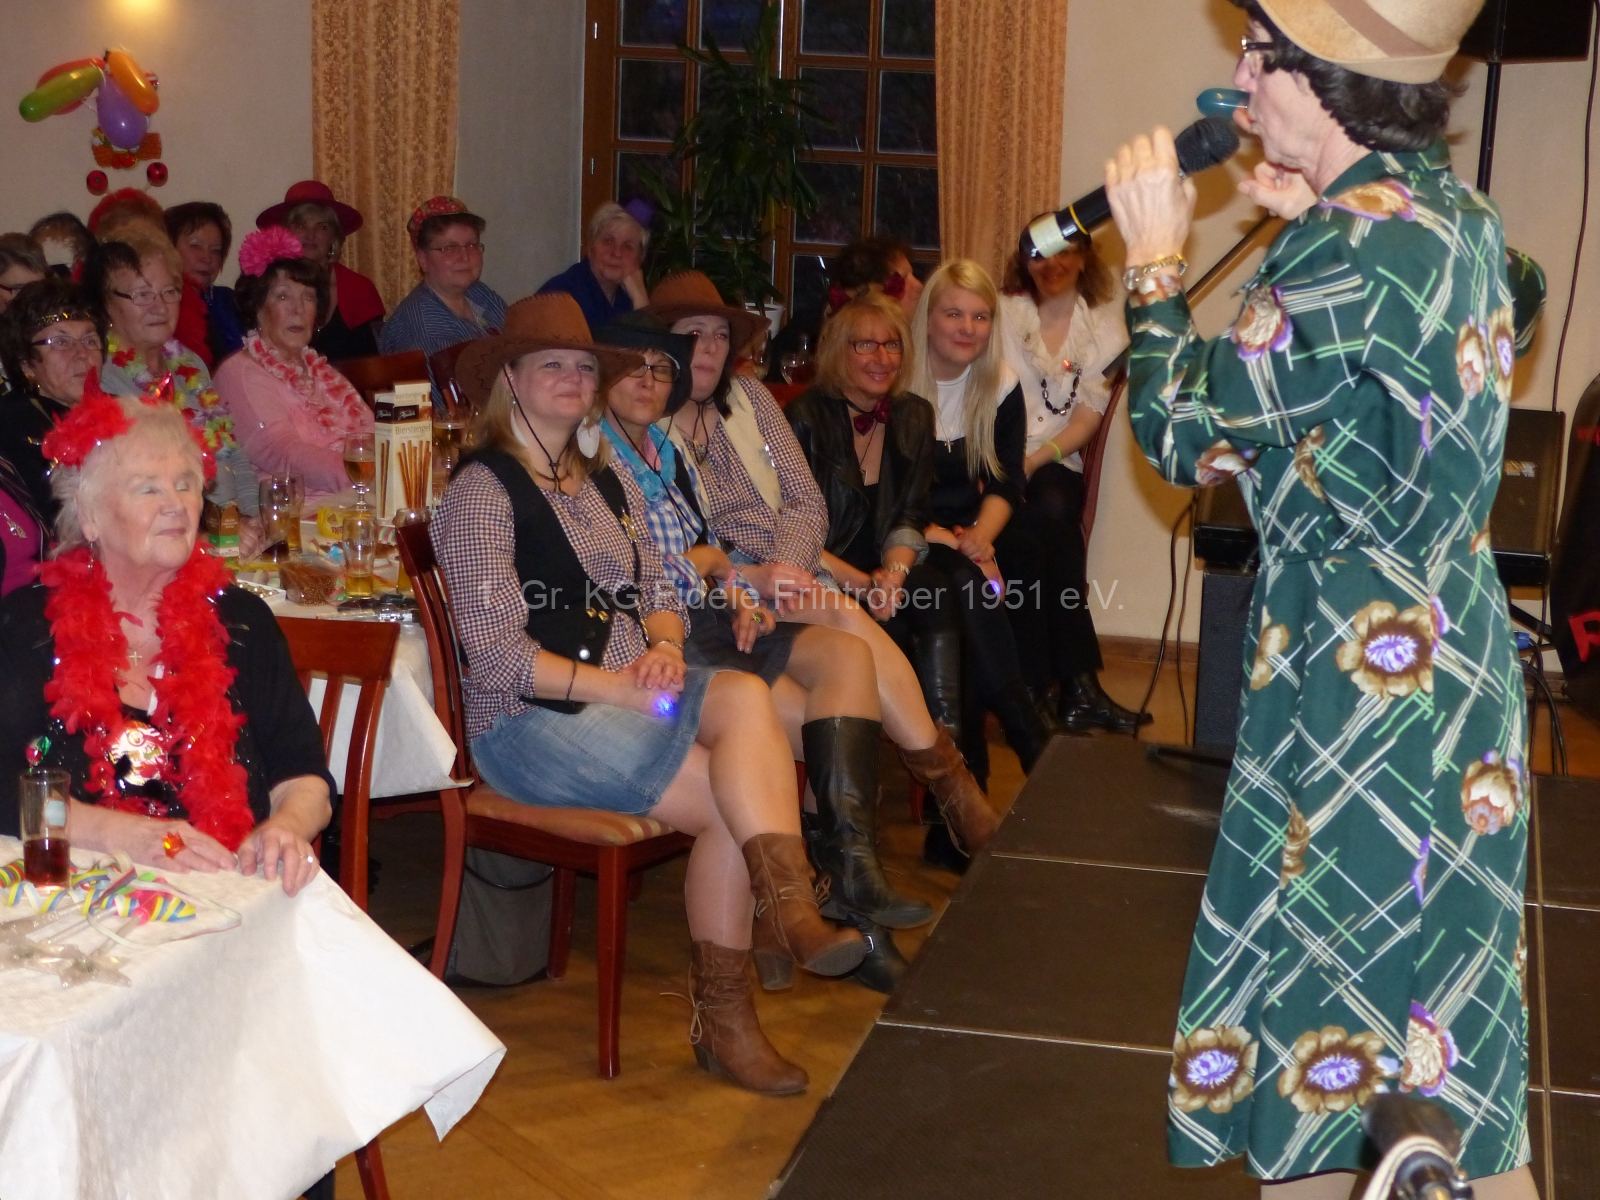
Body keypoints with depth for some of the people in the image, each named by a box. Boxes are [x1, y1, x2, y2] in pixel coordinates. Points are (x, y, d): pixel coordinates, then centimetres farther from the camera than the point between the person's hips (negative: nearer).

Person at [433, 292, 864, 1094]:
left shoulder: (608, 483, 19)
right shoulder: (482, 492, -5)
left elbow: (659, 593, 18)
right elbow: (496, 656, -12)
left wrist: (665, 651, -7)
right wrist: (621, 687, -18)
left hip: (630, 694, 6)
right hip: (531, 721, -6)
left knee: (743, 698, -27)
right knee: (733, 799, -26)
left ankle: (788, 917, -33)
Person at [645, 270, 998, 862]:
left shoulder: (748, 397, 15)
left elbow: (807, 502, 10)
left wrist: (788, 566, -11)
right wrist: (752, 579, -20)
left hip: (786, 570, 4)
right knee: (843, 616, -30)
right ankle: (947, 777, -25)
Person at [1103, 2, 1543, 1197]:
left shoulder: (1348, 250, -22)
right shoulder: (1455, 211, 5)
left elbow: (1184, 434, -13)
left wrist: (1156, 257, -1)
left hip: (1360, 685, -9)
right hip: (1456, 662, 9)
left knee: (1313, 1001, 7)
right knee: (1453, 1023, 18)